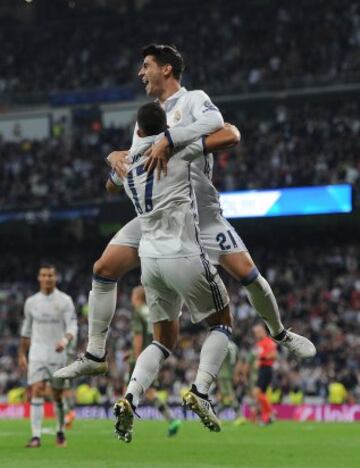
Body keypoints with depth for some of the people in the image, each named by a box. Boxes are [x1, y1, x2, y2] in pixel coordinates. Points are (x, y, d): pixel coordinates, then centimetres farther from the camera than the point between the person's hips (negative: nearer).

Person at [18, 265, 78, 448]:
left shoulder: (64, 301, -2)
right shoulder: (31, 302, 8)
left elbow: (72, 326, -9)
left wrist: (65, 340, -30)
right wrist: (22, 354, 16)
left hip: (57, 354, -2)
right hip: (36, 355, 2)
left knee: (57, 395, 5)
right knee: (37, 392, -12)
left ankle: (60, 432, 25)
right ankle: (36, 436, -15)